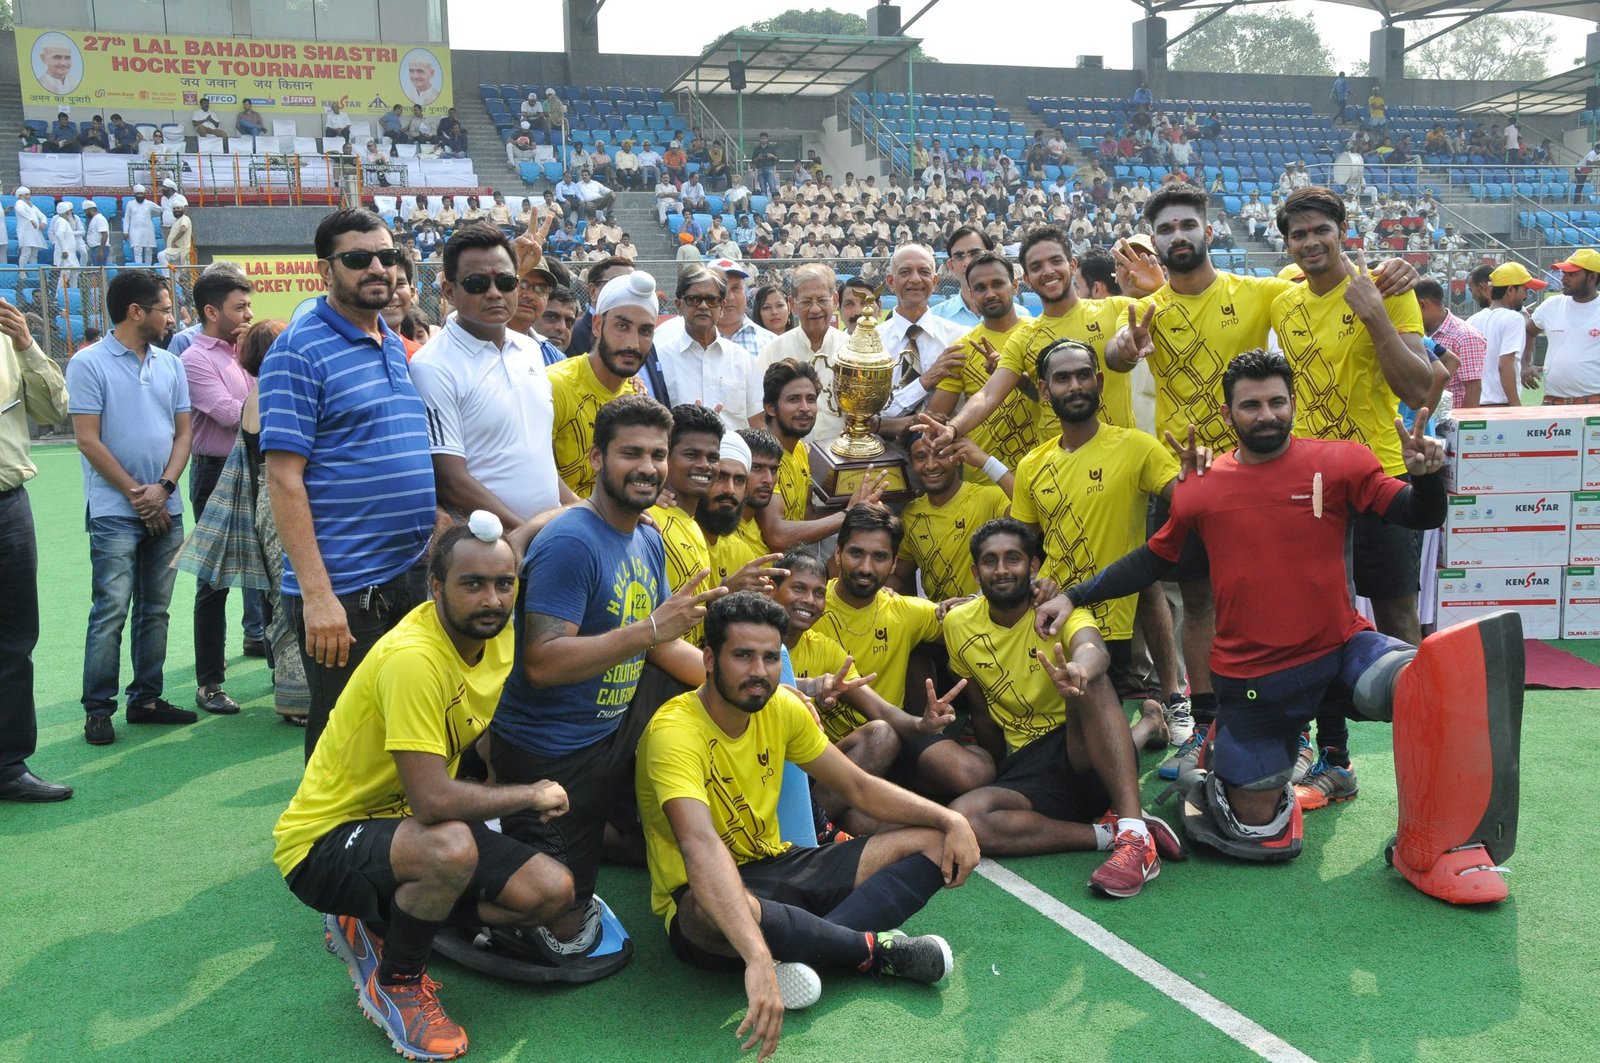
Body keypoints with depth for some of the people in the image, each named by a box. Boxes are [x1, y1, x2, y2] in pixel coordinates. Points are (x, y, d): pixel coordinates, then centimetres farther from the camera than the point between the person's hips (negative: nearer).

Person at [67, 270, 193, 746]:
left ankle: (146, 698, 18)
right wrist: (135, 493, -9)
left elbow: (183, 432, 9)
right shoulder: (89, 364, -4)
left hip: (165, 509, 5)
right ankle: (97, 709, 3)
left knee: (155, 610, 9)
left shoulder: (171, 364, 11)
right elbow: (87, 439, -8)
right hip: (115, 513, -5)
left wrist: (163, 487, -6)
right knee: (111, 612, -5)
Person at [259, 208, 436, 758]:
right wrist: (316, 593, -21)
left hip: (412, 576, 7)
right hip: (343, 590, -7)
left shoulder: (397, 346, 13)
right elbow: (283, 477, -16)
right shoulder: (299, 350, -10)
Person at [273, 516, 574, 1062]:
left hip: (406, 825, 8)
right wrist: (532, 796, -19)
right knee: (452, 847, -37)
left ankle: (376, 924, 13)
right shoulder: (412, 658, -29)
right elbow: (433, 799, -33)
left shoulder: (497, 635, -4)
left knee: (552, 890, -5)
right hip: (324, 839, -8)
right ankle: (394, 985, -6)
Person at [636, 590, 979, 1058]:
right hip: (699, 899, -7)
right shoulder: (675, 731, -25)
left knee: (933, 844, -1)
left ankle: (806, 953, -22)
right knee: (711, 912, -45)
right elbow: (701, 846, -41)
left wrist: (951, 819, -8)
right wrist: (758, 958, -54)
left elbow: (860, 788, 6)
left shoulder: (782, 708, -2)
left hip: (773, 869, 7)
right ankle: (873, 949, -18)